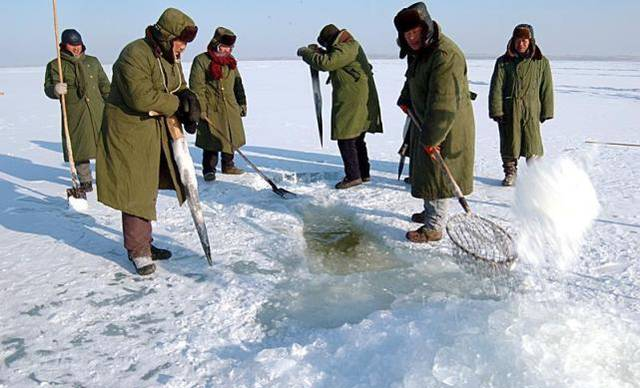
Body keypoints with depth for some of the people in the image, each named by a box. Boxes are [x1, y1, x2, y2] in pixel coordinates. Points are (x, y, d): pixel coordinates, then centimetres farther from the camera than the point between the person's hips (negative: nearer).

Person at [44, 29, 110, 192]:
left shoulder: (93, 62, 14)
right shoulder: (55, 65, 4)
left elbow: (104, 85, 17)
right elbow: (48, 88, -6)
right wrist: (55, 90, -29)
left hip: (98, 111, 2)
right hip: (74, 115, -2)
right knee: (79, 148, 3)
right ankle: (85, 181, 17)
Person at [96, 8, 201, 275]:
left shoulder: (171, 58, 9)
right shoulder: (135, 55, -20)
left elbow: (181, 91, 12)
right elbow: (141, 98, -28)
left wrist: (189, 102, -12)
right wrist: (177, 104, -16)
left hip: (157, 133, 9)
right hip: (129, 133, -9)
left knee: (149, 190, 14)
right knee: (136, 191, -4)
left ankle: (144, 243, 27)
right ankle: (137, 250, 8)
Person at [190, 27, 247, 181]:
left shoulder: (231, 62, 14)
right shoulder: (201, 60, -6)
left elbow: (238, 83, 22)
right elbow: (197, 86, -11)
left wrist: (242, 102, 18)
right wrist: (200, 108, -17)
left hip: (231, 108, 6)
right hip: (211, 108, -6)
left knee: (231, 137, 11)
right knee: (211, 139, -4)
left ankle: (228, 165, 26)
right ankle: (209, 169, 8)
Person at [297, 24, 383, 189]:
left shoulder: (345, 49, -17)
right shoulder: (350, 45, 16)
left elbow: (325, 64, -27)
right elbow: (333, 60, 28)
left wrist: (305, 52, -13)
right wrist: (318, 51, 12)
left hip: (351, 103, -11)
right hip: (360, 101, 11)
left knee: (346, 139, -6)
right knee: (357, 139, 17)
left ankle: (353, 176, -1)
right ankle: (364, 173, 26)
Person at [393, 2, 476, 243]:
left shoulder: (445, 55, -26)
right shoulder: (418, 52, 6)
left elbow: (444, 104, -31)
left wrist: (431, 138, -30)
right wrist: (406, 100, 13)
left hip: (447, 127, -10)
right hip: (427, 123, 10)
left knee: (438, 173, -4)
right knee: (425, 169, 21)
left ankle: (434, 227, 6)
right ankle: (431, 212, 39)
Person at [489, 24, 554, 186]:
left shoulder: (541, 62, 4)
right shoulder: (504, 62, 3)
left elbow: (546, 89, 8)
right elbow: (496, 88, 0)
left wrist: (546, 111, 6)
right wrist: (496, 111, -7)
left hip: (531, 110, 0)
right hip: (508, 110, 1)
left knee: (533, 143, -2)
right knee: (509, 143, 7)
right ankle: (510, 173, 24)